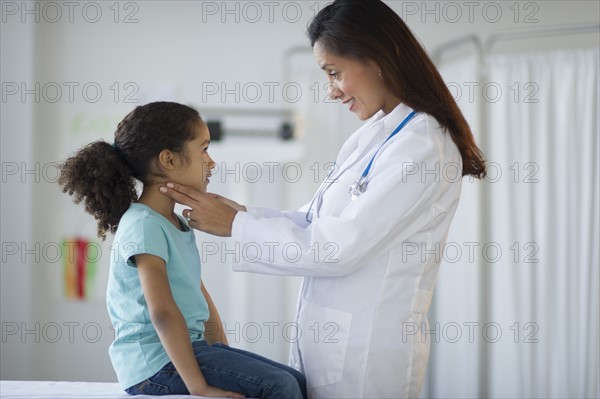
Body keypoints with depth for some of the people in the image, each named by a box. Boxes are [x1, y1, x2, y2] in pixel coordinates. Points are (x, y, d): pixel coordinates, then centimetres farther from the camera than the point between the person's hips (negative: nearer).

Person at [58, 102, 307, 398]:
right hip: (156, 363, -10)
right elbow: (162, 312, -25)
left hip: (188, 346, 10)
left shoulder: (178, 225, 16)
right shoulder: (144, 226, -16)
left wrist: (223, 353, 9)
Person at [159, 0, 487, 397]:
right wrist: (238, 212, 3)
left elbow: (340, 248, -20)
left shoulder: (422, 148, -18)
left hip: (366, 358, -8)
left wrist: (237, 226, -12)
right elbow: (313, 222, 13)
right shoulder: (374, 135, 10)